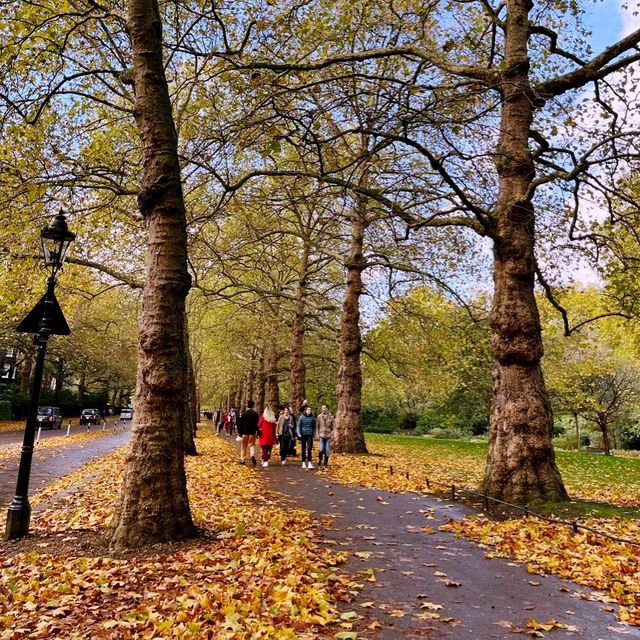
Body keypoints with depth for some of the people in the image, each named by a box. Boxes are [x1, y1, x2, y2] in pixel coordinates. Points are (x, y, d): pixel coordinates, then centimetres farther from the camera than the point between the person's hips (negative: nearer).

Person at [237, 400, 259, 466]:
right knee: (252, 445, 9)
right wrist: (257, 432, 2)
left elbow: (240, 424, -5)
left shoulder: (243, 413, -8)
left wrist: (240, 432, 3)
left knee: (243, 446, 11)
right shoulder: (255, 414, -4)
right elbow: (257, 424, -4)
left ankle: (242, 459, 14)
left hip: (244, 433, -1)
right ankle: (253, 455, -17)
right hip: (252, 433, 1)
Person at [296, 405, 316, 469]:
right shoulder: (302, 417, -1)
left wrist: (314, 434, 6)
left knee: (309, 449, -9)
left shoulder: (312, 418, 4)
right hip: (303, 435, 0)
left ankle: (309, 463, -8)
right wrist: (298, 433, -8)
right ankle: (303, 463, 18)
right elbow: (298, 425, 1)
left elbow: (314, 427, 12)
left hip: (310, 435, 0)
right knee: (303, 449, 9)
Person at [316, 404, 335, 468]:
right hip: (321, 435, 0)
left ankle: (325, 464, 16)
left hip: (328, 436, 0)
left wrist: (332, 433, -4)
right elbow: (317, 426, 7)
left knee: (327, 451, 4)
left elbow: (333, 427, 5)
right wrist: (318, 434, 2)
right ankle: (320, 461, 17)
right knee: (321, 450, -8)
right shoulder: (319, 416, 2)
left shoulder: (331, 417, 1)